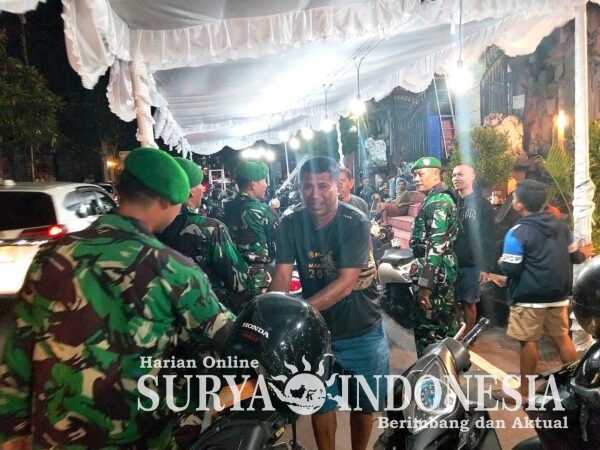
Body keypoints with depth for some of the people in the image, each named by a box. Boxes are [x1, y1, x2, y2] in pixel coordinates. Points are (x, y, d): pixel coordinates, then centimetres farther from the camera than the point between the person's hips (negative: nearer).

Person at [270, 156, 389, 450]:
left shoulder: (355, 222, -18)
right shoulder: (291, 224, -6)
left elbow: (346, 283, -27)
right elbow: (282, 276, -14)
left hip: (361, 332, -2)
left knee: (364, 404, 16)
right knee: (321, 403, 15)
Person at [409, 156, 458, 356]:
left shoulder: (436, 203, -17)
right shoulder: (443, 198, 16)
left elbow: (435, 246, -24)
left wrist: (424, 284, -26)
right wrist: (419, 263, 29)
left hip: (435, 273, -11)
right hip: (444, 271, 11)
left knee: (428, 330, -4)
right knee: (445, 323, 18)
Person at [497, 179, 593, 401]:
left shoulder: (517, 233, -16)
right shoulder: (559, 224, 5)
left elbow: (511, 269, -18)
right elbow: (573, 256, 12)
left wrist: (502, 262, 4)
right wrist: (583, 254, 34)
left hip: (530, 297, -7)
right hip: (558, 294, 7)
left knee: (528, 342, 3)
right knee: (562, 338, 17)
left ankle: (525, 391, 14)